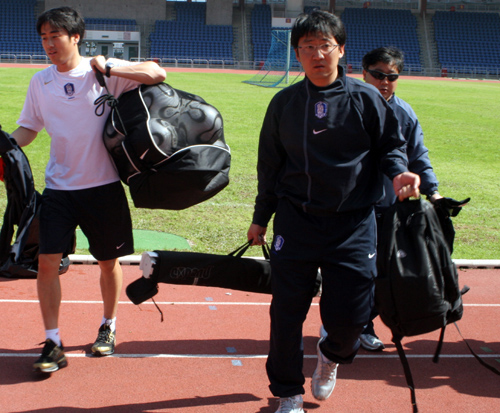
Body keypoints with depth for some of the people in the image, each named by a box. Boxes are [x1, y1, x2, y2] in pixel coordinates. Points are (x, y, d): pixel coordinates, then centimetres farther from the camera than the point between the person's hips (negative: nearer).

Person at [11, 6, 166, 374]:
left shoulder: (102, 71, -5)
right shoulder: (40, 82, 7)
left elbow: (157, 74, -12)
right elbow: (28, 128, 15)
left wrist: (109, 69, -18)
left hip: (103, 185, -2)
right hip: (59, 188, 2)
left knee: (109, 261, 11)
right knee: (47, 261, -7)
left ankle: (108, 328, 33)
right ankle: (53, 343, 5)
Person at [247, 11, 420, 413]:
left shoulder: (367, 99, -1)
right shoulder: (284, 103, 5)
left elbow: (391, 145, 9)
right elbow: (270, 166, 13)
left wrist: (399, 171, -14)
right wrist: (260, 218, 17)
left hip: (354, 225, -1)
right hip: (295, 221, 1)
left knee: (349, 315, -1)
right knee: (287, 314, 4)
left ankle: (332, 354, 37)